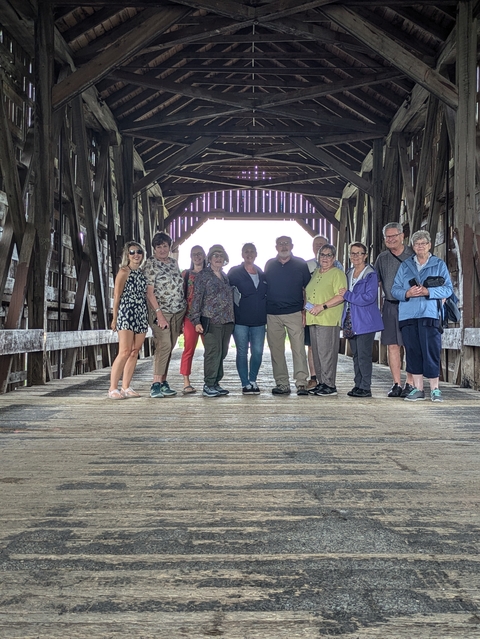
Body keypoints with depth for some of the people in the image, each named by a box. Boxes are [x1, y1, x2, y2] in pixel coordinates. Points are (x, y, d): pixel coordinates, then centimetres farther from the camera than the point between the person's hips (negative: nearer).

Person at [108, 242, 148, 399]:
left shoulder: (143, 273, 15)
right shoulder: (124, 272, -2)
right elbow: (117, 296, -4)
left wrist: (150, 316, 9)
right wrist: (115, 318, -7)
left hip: (142, 315, 6)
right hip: (126, 314, -6)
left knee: (135, 352, 5)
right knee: (125, 352, -11)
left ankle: (126, 387, 11)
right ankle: (113, 388, -6)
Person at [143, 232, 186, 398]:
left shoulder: (174, 262, 13)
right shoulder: (150, 264, -6)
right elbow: (149, 291, -12)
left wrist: (184, 309, 14)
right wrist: (159, 313, -18)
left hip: (179, 311, 6)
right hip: (162, 311, -6)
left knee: (169, 347, 6)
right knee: (164, 345, -15)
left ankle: (163, 381, 12)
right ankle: (156, 384, -13)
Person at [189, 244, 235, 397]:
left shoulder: (226, 277, 18)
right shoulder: (203, 275, 0)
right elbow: (196, 298, -4)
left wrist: (232, 318, 17)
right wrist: (196, 320, -11)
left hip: (227, 321, 6)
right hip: (211, 320, -6)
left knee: (222, 353, 8)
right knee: (213, 353, -8)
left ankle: (216, 383, 16)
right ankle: (208, 386, -2)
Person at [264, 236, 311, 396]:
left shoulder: (301, 264, 6)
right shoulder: (269, 264, 12)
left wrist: (305, 310, -1)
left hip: (294, 313, -2)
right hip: (272, 315, 3)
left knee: (298, 348, -8)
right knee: (276, 350, 3)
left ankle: (301, 383, -4)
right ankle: (282, 384, 10)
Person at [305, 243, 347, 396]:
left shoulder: (337, 273, -3)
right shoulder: (315, 273, 20)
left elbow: (341, 296, -13)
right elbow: (308, 294, 28)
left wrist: (322, 306, -18)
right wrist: (305, 311, 16)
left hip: (329, 320, -8)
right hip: (313, 320, 8)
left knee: (326, 353, -8)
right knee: (316, 353, 9)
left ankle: (330, 385, -2)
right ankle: (321, 382, 17)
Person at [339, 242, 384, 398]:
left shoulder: (371, 274, -7)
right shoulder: (348, 274, 15)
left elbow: (369, 297, -18)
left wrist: (347, 295, -12)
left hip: (365, 322, -7)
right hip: (351, 321, 7)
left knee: (364, 355, -6)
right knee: (356, 355, 11)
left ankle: (365, 388, 0)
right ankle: (358, 385, 17)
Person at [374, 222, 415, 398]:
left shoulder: (413, 255, 2)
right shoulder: (382, 258, 12)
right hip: (390, 306, 3)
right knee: (392, 346, 3)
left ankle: (410, 384, 5)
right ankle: (397, 384, 10)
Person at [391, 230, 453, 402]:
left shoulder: (439, 265, 8)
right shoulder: (405, 266, 15)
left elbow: (448, 289, 0)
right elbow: (395, 289, 9)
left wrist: (427, 291, -14)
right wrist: (407, 293, -11)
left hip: (429, 315, -2)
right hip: (408, 315, 3)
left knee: (431, 351, -6)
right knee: (413, 351, 4)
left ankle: (435, 389, 6)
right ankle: (418, 388, 12)